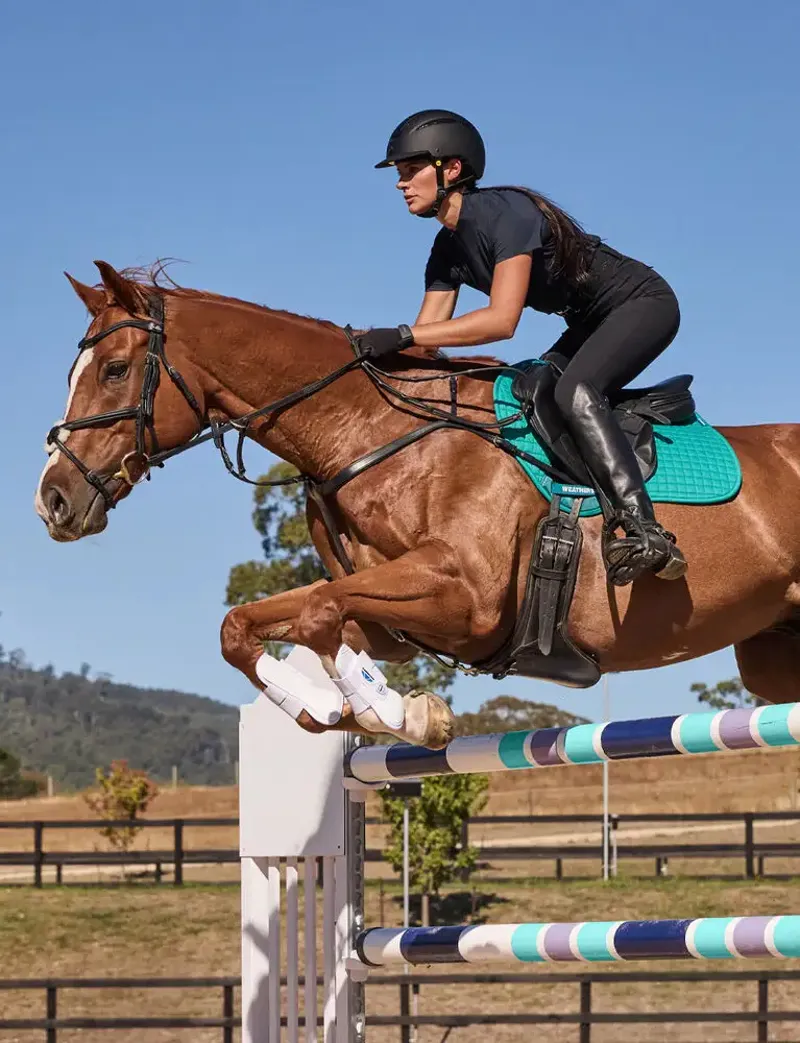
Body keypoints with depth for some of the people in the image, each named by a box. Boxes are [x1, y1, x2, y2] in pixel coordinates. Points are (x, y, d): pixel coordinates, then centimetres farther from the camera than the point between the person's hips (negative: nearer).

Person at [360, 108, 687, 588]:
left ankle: (642, 531, -42)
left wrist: (402, 335, -38)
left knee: (573, 391, -30)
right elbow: (427, 344, 2)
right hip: (591, 324, 10)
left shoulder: (507, 213, -26)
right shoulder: (448, 251, 2)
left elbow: (502, 320, -36)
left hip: (644, 302, -10)